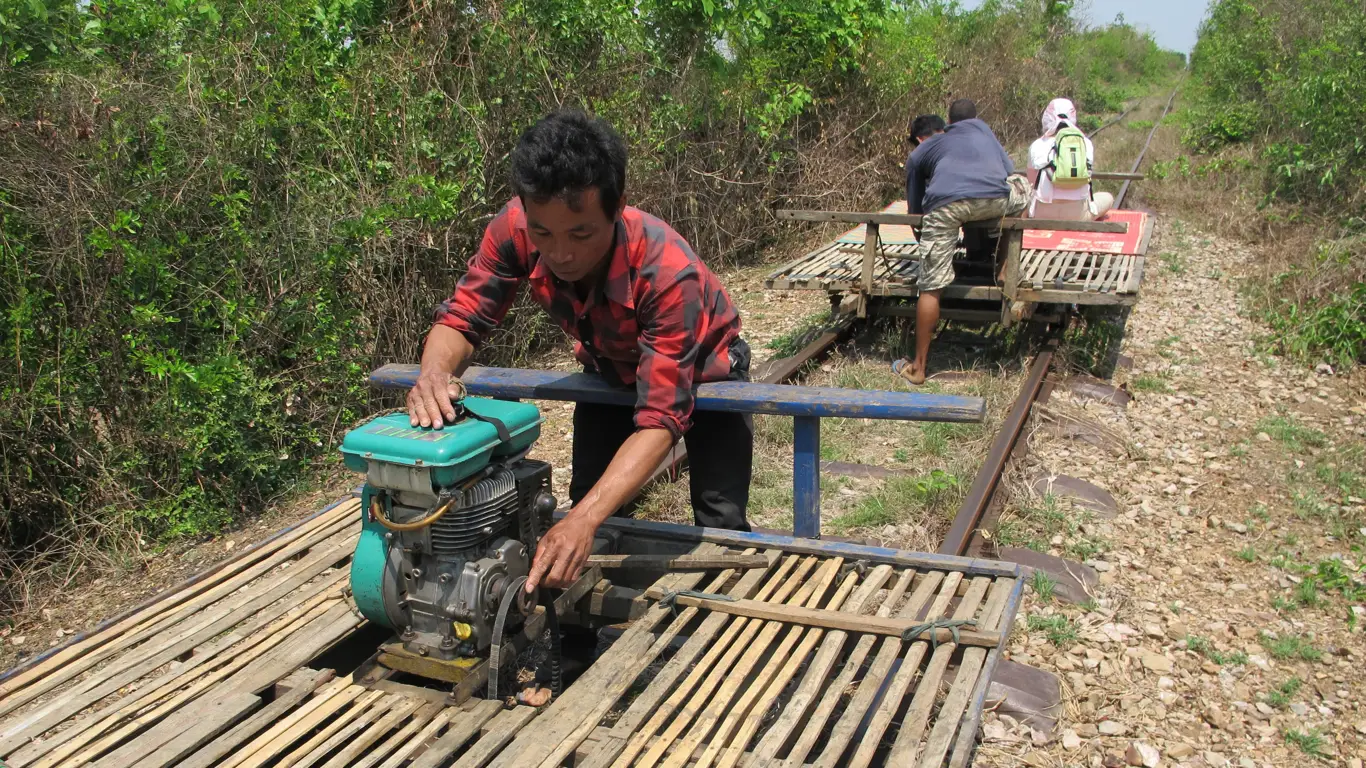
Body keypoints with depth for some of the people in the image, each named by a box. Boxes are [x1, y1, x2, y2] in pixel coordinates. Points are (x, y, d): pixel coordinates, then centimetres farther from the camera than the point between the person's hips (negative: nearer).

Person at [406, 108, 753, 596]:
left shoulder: (669, 272, -43)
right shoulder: (516, 230, -32)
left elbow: (660, 418, -44)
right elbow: (462, 317, -23)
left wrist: (584, 520, -58)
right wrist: (435, 372, -48)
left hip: (700, 371, -3)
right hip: (613, 369, 4)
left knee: (720, 526, -8)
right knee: (589, 510, 1)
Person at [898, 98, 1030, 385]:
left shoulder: (920, 152, 35)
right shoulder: (983, 129, 38)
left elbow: (914, 207, 36)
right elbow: (1009, 170, 42)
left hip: (944, 205, 0)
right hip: (995, 200, 1)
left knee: (930, 287, 4)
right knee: (1022, 187, 34)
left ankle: (918, 367, 7)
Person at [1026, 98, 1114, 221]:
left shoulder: (1037, 145, -1)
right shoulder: (1085, 143, 2)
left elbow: (1032, 182, 6)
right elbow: (1086, 179, 11)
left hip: (1044, 214, 0)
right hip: (1077, 215, 0)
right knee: (1107, 198, 30)